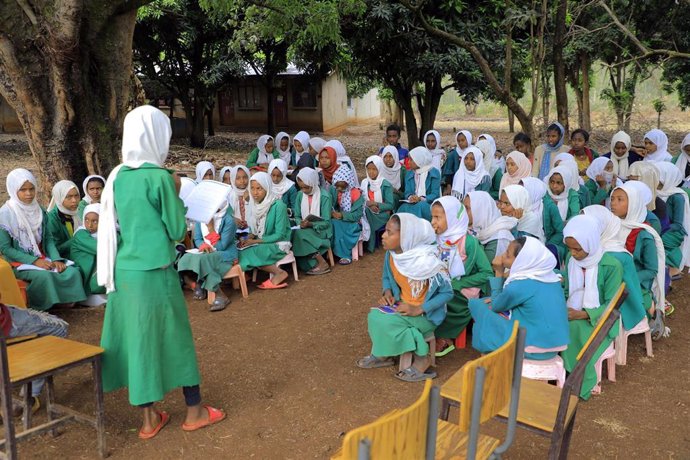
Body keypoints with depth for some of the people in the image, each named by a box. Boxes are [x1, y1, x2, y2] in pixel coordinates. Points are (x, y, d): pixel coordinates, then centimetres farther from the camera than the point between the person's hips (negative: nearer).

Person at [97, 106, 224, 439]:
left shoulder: (119, 176, 5)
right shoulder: (159, 177, -14)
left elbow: (115, 225, 14)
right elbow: (177, 229, -9)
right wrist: (176, 194, 3)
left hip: (124, 270, 6)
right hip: (154, 272, -6)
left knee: (138, 338, 12)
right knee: (174, 336, 7)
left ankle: (149, 417, 23)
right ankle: (194, 410, 22)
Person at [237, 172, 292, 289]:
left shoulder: (278, 205, -19)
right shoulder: (254, 204, 1)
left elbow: (279, 235, -19)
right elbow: (254, 229, 10)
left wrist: (255, 241, -21)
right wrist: (248, 239, -12)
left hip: (278, 244, -6)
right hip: (261, 243, 6)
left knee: (246, 253, -27)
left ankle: (279, 273, -15)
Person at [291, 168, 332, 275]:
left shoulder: (324, 197, -12)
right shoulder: (300, 195, 4)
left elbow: (326, 222, -13)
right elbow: (297, 216, 8)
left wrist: (310, 224, -29)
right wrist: (300, 222, -16)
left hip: (321, 230, -5)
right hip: (304, 229, 5)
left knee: (299, 234, -31)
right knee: (295, 234, -28)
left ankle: (322, 263, -23)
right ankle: (313, 264, -21)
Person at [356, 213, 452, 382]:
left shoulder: (427, 262, -28)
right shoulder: (391, 255, -9)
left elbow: (447, 293, -20)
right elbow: (386, 278, 12)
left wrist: (419, 309, -25)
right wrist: (387, 292, -10)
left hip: (426, 314, -6)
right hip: (403, 307, 6)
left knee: (385, 322, -24)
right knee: (374, 316, -18)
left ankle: (421, 358, -7)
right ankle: (383, 354, 4)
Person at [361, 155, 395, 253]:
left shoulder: (386, 185, -7)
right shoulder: (364, 182, 6)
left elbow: (390, 205, -7)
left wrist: (376, 204, -21)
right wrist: (370, 206, -17)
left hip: (382, 215, -4)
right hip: (368, 214, 4)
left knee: (366, 212, -32)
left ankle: (370, 246, -19)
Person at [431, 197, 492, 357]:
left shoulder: (469, 242, -15)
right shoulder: (437, 240, 2)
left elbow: (486, 273, -16)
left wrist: (455, 284, -18)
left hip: (460, 296, -5)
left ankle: (442, 338, -2)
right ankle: (442, 338, -3)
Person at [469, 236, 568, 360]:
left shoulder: (518, 286, -22)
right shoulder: (550, 276, -1)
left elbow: (495, 306, -2)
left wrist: (499, 273, -3)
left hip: (534, 349, -7)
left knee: (477, 304, 2)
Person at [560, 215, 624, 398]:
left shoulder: (612, 265, -16)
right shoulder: (571, 259, 1)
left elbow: (611, 306, -14)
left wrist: (581, 314, -26)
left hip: (599, 322, -5)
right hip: (573, 316, 5)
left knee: (572, 330, -34)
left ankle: (582, 383, -13)